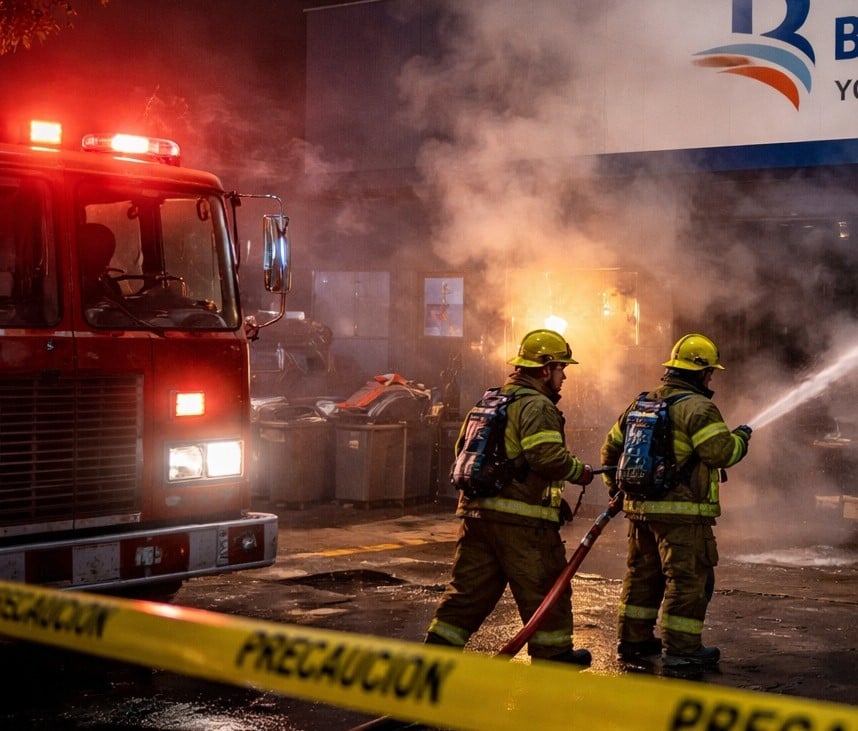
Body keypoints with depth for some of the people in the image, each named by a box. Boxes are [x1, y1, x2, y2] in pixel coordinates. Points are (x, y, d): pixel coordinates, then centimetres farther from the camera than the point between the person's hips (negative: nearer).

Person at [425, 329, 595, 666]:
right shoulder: (537, 406, -11)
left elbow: (463, 448, 23)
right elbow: (548, 457, -22)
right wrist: (579, 471, -5)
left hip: (477, 512, 8)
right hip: (522, 518, -8)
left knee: (469, 588, 11)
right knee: (545, 588, 7)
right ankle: (553, 654, 17)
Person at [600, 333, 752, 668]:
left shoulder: (640, 404, 15)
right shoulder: (697, 407, -11)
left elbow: (611, 447, 22)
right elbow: (721, 452, -20)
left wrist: (615, 488, 33)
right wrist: (741, 438, 0)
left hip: (640, 507, 8)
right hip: (682, 511, -8)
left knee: (642, 574, 18)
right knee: (689, 578, 0)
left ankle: (633, 640, 26)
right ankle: (681, 649, 2)